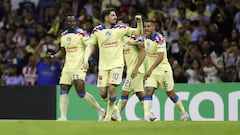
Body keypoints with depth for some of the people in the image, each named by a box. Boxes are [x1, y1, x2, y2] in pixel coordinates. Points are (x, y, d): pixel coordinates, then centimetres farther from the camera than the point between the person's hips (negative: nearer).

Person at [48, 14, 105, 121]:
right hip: (68, 67, 7)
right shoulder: (63, 35, 14)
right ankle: (63, 117, 2)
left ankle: (100, 111, 2)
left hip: (79, 67, -7)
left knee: (81, 92, -12)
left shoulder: (81, 33, -6)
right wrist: (53, 56, 11)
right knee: (63, 91, 0)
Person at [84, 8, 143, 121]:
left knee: (112, 89, -15)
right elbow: (90, 46, 9)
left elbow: (139, 32, 0)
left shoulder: (120, 29, -2)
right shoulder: (97, 30, 1)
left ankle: (108, 116, 0)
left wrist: (139, 22, -18)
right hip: (103, 65, 2)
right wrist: (86, 59, -4)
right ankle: (114, 109, 24)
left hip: (117, 64, -2)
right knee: (103, 92, -4)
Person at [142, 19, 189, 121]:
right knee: (148, 90, -13)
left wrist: (150, 69, -38)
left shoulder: (159, 39, -22)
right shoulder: (146, 37, 2)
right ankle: (147, 116, -19)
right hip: (151, 70, 6)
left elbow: (160, 57, -31)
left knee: (170, 93, 7)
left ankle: (183, 113, 26)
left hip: (163, 69, -6)